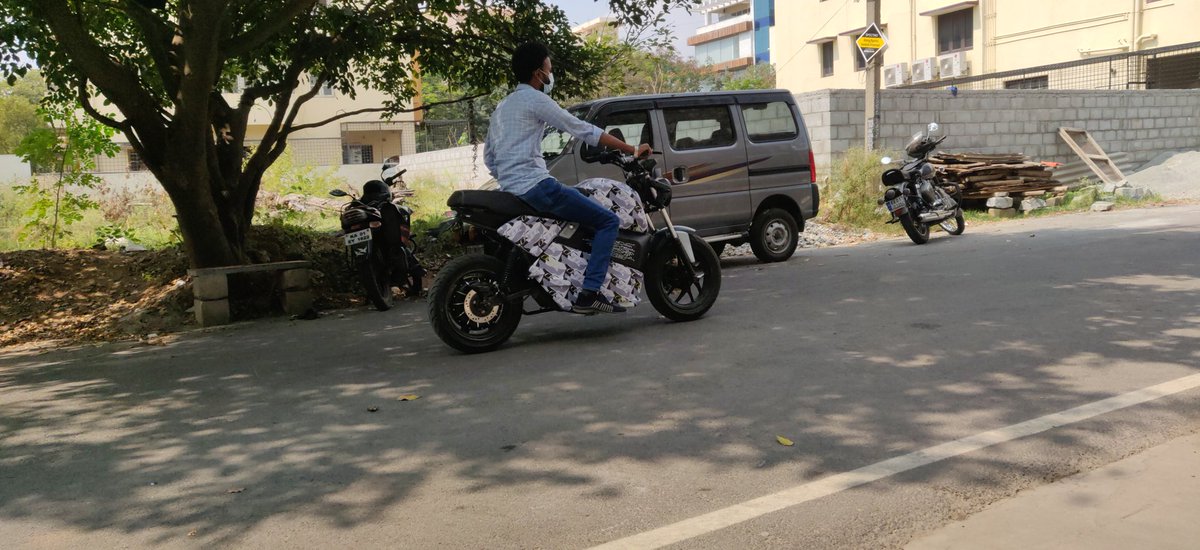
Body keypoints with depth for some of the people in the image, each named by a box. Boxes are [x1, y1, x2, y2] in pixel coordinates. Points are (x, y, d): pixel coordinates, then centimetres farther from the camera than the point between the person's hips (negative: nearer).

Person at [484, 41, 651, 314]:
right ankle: (589, 293, -18)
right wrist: (632, 150, -4)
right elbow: (583, 130, -8)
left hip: (510, 190, 10)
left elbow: (488, 157, 23)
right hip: (536, 184, -10)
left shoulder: (501, 107, 21)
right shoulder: (536, 100, -6)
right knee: (608, 221, -9)